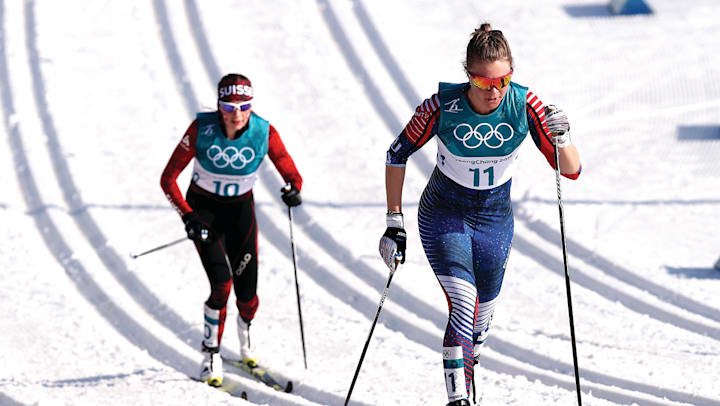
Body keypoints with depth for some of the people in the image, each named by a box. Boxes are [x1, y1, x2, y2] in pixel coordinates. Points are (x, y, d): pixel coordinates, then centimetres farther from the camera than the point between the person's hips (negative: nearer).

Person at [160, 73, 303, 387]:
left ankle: (246, 341, 35)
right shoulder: (202, 129, -24)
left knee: (247, 292, 0)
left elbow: (292, 175, -11)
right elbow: (168, 179, -18)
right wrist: (188, 216, -29)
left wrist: (293, 191, -34)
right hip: (203, 210, -2)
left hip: (241, 211, 2)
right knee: (221, 282, -20)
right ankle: (211, 355, -1)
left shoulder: (264, 133, -20)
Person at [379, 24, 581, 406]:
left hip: (495, 222, 3)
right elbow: (397, 155, -9)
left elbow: (571, 171, -16)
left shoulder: (524, 105, -19)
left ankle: (466, 364, 48)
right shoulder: (442, 106, -24)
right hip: (444, 217, -3)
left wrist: (561, 139, -38)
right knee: (463, 306, -23)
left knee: (482, 312, 17)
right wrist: (394, 222, -10)